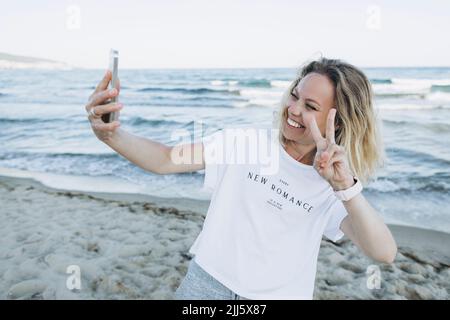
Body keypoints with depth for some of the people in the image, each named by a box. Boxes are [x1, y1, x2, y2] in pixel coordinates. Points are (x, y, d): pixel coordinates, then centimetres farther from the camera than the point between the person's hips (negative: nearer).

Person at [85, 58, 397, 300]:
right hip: (206, 282, 1)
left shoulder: (333, 191, -8)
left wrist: (345, 186, -35)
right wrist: (112, 135, -34)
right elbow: (166, 160, -16)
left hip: (277, 294, 0)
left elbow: (385, 253, -21)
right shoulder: (244, 144, -8)